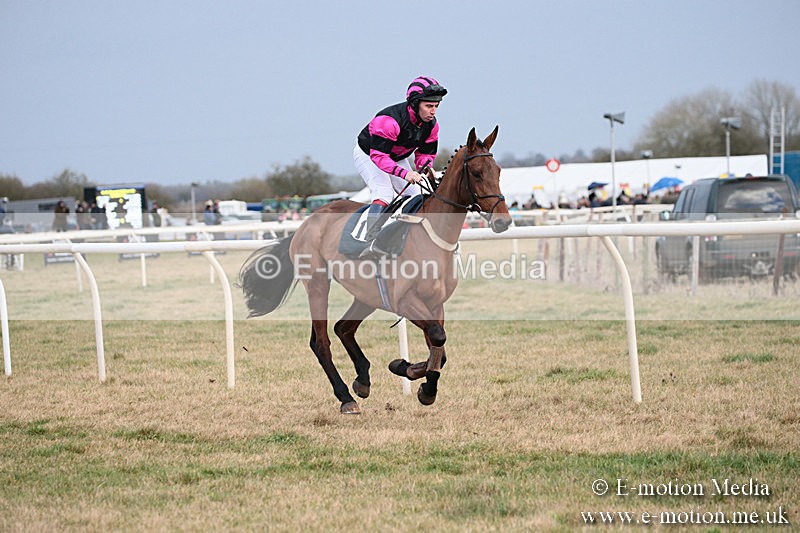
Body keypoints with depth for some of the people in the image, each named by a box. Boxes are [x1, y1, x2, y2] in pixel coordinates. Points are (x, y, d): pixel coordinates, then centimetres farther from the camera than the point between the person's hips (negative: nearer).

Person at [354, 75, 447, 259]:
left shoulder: (431, 125, -14)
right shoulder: (389, 120, -38)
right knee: (383, 193, -27)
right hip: (368, 154, -8)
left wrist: (425, 167, -24)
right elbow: (378, 156, -39)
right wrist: (404, 173, -49)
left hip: (398, 158, 8)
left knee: (415, 196, 0)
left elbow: (426, 153, 0)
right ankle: (371, 244, -39)